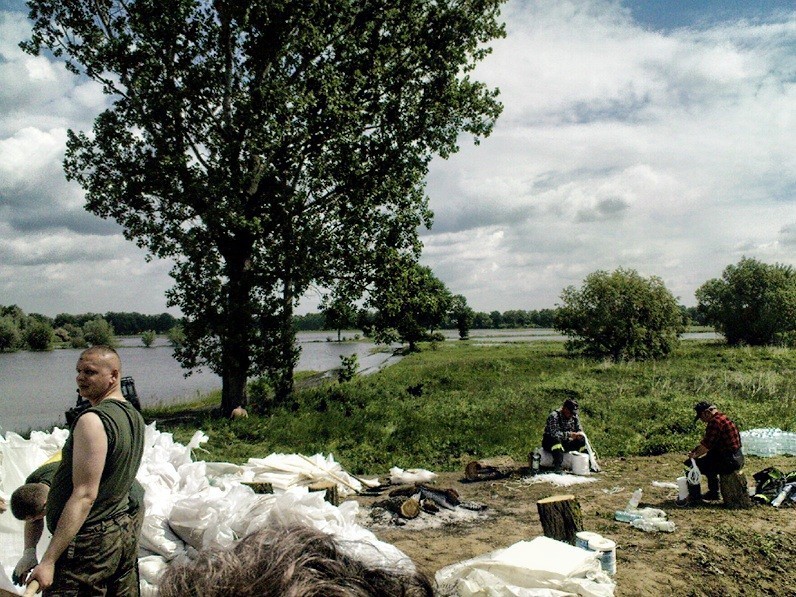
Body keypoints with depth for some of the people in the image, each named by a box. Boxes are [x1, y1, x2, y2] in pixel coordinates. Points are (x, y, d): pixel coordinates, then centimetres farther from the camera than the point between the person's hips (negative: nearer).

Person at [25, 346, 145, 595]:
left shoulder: (92, 421, -20)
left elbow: (85, 495, -23)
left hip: (88, 543, -9)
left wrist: (48, 560, -22)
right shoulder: (134, 416, 8)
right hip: (124, 531, 9)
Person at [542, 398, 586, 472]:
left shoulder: (575, 417, 3)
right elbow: (553, 433, -30)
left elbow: (580, 430, 8)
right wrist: (569, 434, -37)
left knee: (582, 440, -13)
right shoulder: (554, 416, -20)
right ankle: (558, 468, -44)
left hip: (565, 443, 6)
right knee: (556, 440, -39)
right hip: (550, 442, -6)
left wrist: (579, 434, -17)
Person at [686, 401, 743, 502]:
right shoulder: (721, 417, 14)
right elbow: (707, 441, 19)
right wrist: (695, 451, 14)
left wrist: (695, 455, -3)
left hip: (730, 461, -10)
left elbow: (706, 445, -17)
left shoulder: (715, 421, -18)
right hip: (737, 458, 10)